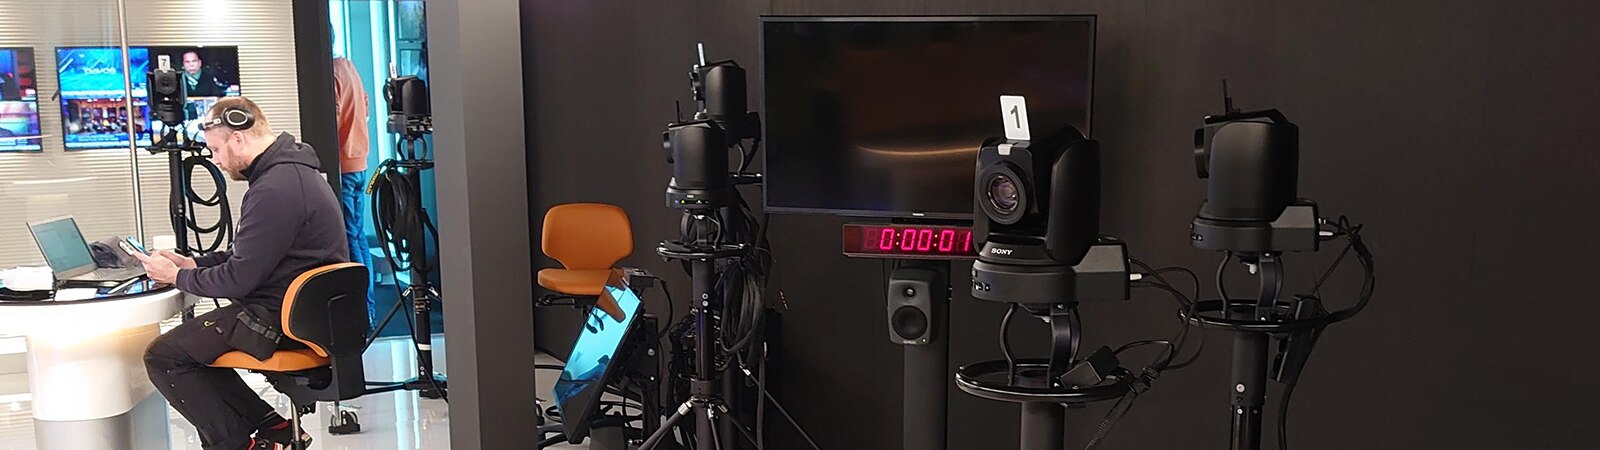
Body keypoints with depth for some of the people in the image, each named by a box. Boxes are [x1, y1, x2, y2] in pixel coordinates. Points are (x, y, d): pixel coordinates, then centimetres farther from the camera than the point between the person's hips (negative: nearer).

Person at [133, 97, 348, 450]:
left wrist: (177, 277, -3)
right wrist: (194, 264, 14)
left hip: (282, 320, -11)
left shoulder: (274, 190, -22)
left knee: (163, 356, -5)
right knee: (189, 342, 20)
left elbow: (239, 279, -19)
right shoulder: (289, 170, 11)